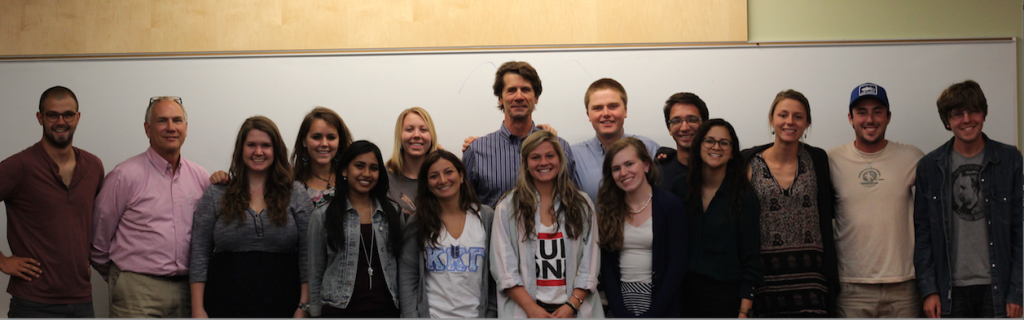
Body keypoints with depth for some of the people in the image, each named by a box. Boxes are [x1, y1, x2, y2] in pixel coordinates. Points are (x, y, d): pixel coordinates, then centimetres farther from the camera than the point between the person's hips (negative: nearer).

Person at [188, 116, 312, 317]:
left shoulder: (296, 194, 7)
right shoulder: (215, 195, 7)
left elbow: (306, 254, 3)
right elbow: (200, 255, 4)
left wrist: (304, 306, -5)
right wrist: (198, 309, -3)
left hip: (281, 305, 0)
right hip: (227, 304, 0)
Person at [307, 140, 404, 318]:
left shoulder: (392, 212, 9)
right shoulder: (323, 215, 3)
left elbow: (402, 267, 10)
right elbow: (315, 273, 4)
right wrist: (315, 314, 0)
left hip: (386, 309, 2)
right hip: (339, 310, -2)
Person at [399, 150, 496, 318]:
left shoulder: (487, 218, 3)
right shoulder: (417, 223, 2)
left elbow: (495, 276, 4)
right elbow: (407, 277, 0)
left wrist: (491, 314, 0)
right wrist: (411, 316, -8)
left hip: (475, 314, 0)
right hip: (432, 313, 0)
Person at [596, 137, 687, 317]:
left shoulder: (670, 205, -5)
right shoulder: (609, 210, 5)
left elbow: (677, 266, -9)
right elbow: (607, 265, 2)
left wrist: (653, 314, -14)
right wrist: (621, 313, -10)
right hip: (621, 301, 3)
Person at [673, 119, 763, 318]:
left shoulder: (744, 198, -3)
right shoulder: (680, 189, 6)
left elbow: (750, 260, -4)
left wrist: (744, 312, -10)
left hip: (724, 295, -2)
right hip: (684, 292, 3)